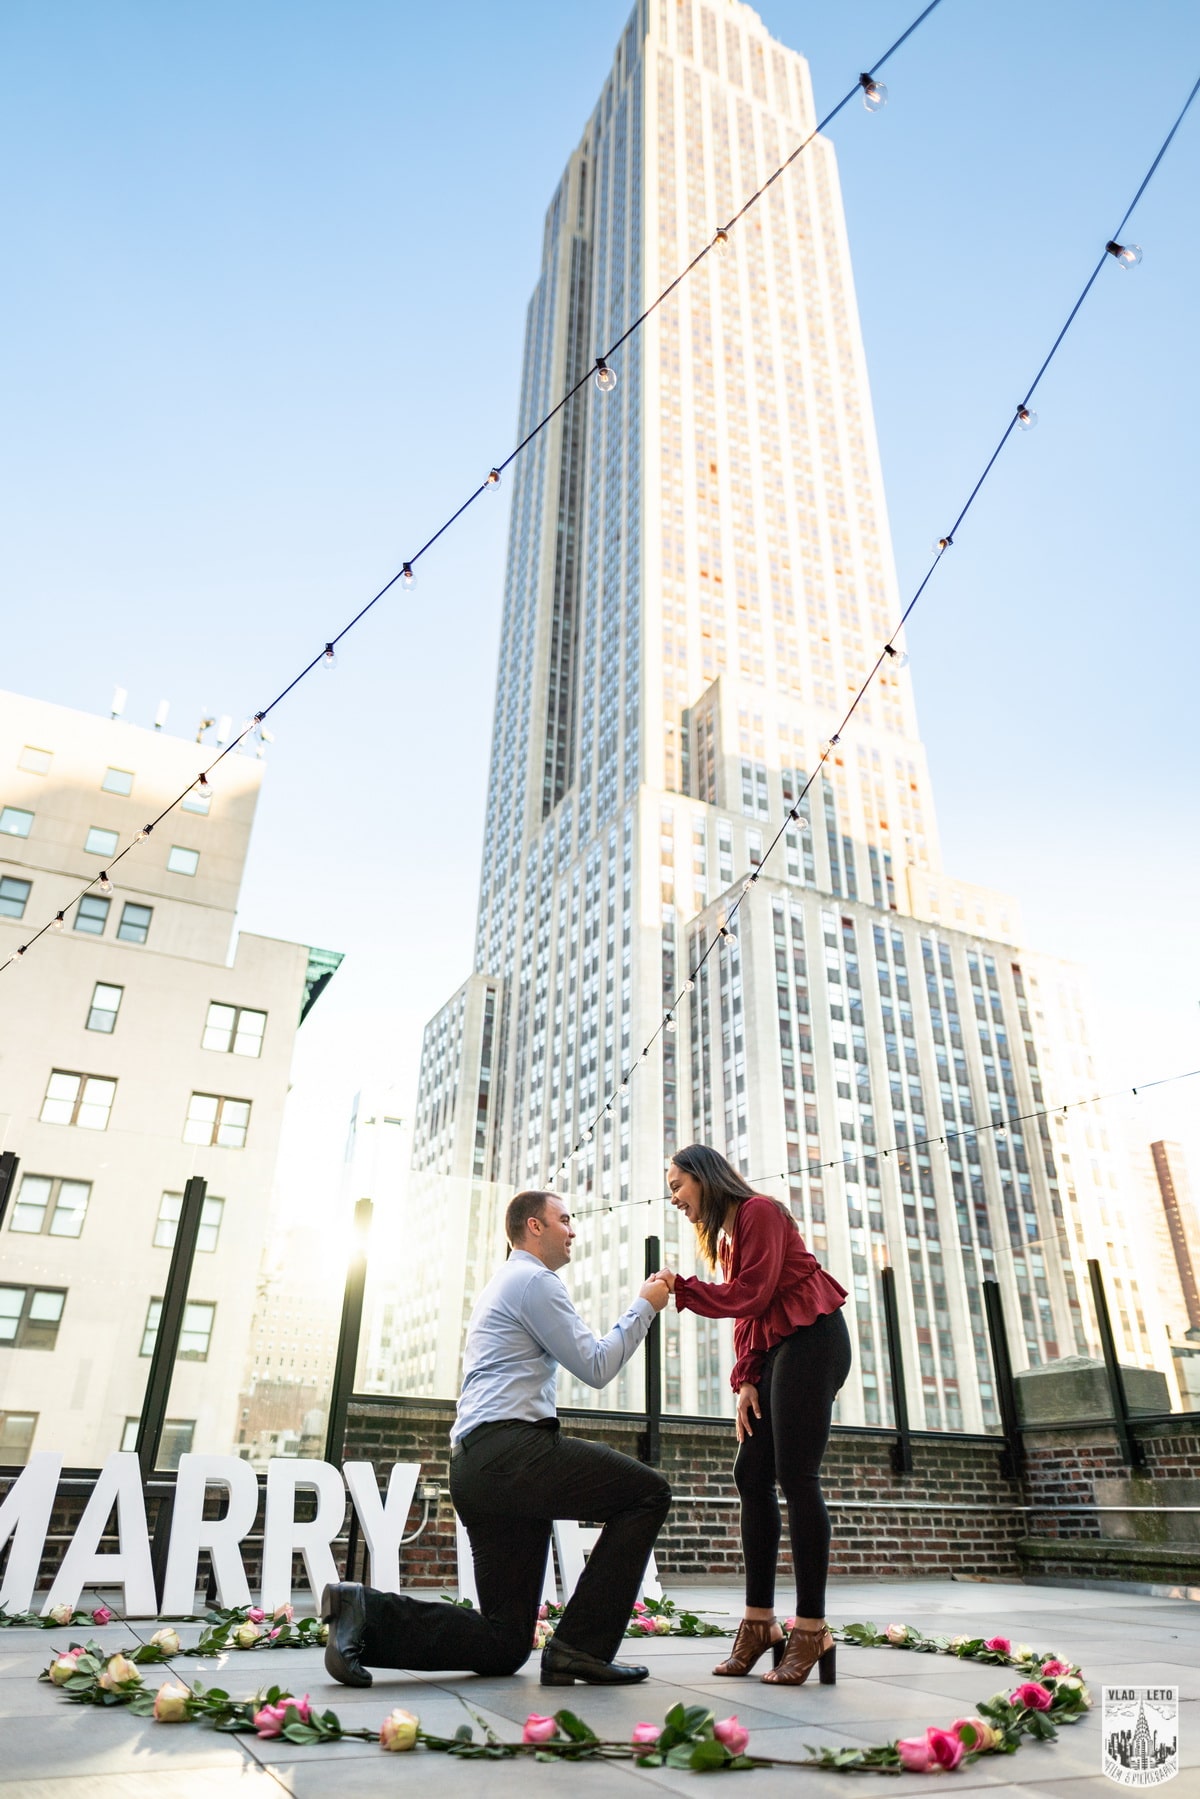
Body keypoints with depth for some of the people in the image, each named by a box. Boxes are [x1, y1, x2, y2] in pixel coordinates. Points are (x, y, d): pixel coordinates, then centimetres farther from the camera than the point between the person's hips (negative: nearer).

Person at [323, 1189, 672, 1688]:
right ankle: (582, 1647, -9)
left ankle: (366, 1612, -2)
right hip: (512, 1448, -10)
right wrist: (644, 1307, 5)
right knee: (648, 1493, -6)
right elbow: (596, 1367, -5)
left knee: (505, 1645, 9)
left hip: (473, 1468, 10)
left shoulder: (498, 1286, 29)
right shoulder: (534, 1280, -3)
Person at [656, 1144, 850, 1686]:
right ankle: (759, 1622, 7)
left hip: (811, 1338, -10)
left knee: (796, 1476, -12)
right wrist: (745, 1380, 4)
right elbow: (745, 1315, 15)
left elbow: (751, 1295, -16)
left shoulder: (757, 1212, -9)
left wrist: (681, 1288, -11)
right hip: (776, 1349, 10)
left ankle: (811, 1630, -8)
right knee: (751, 1473, 4)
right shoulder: (725, 1234, 18)